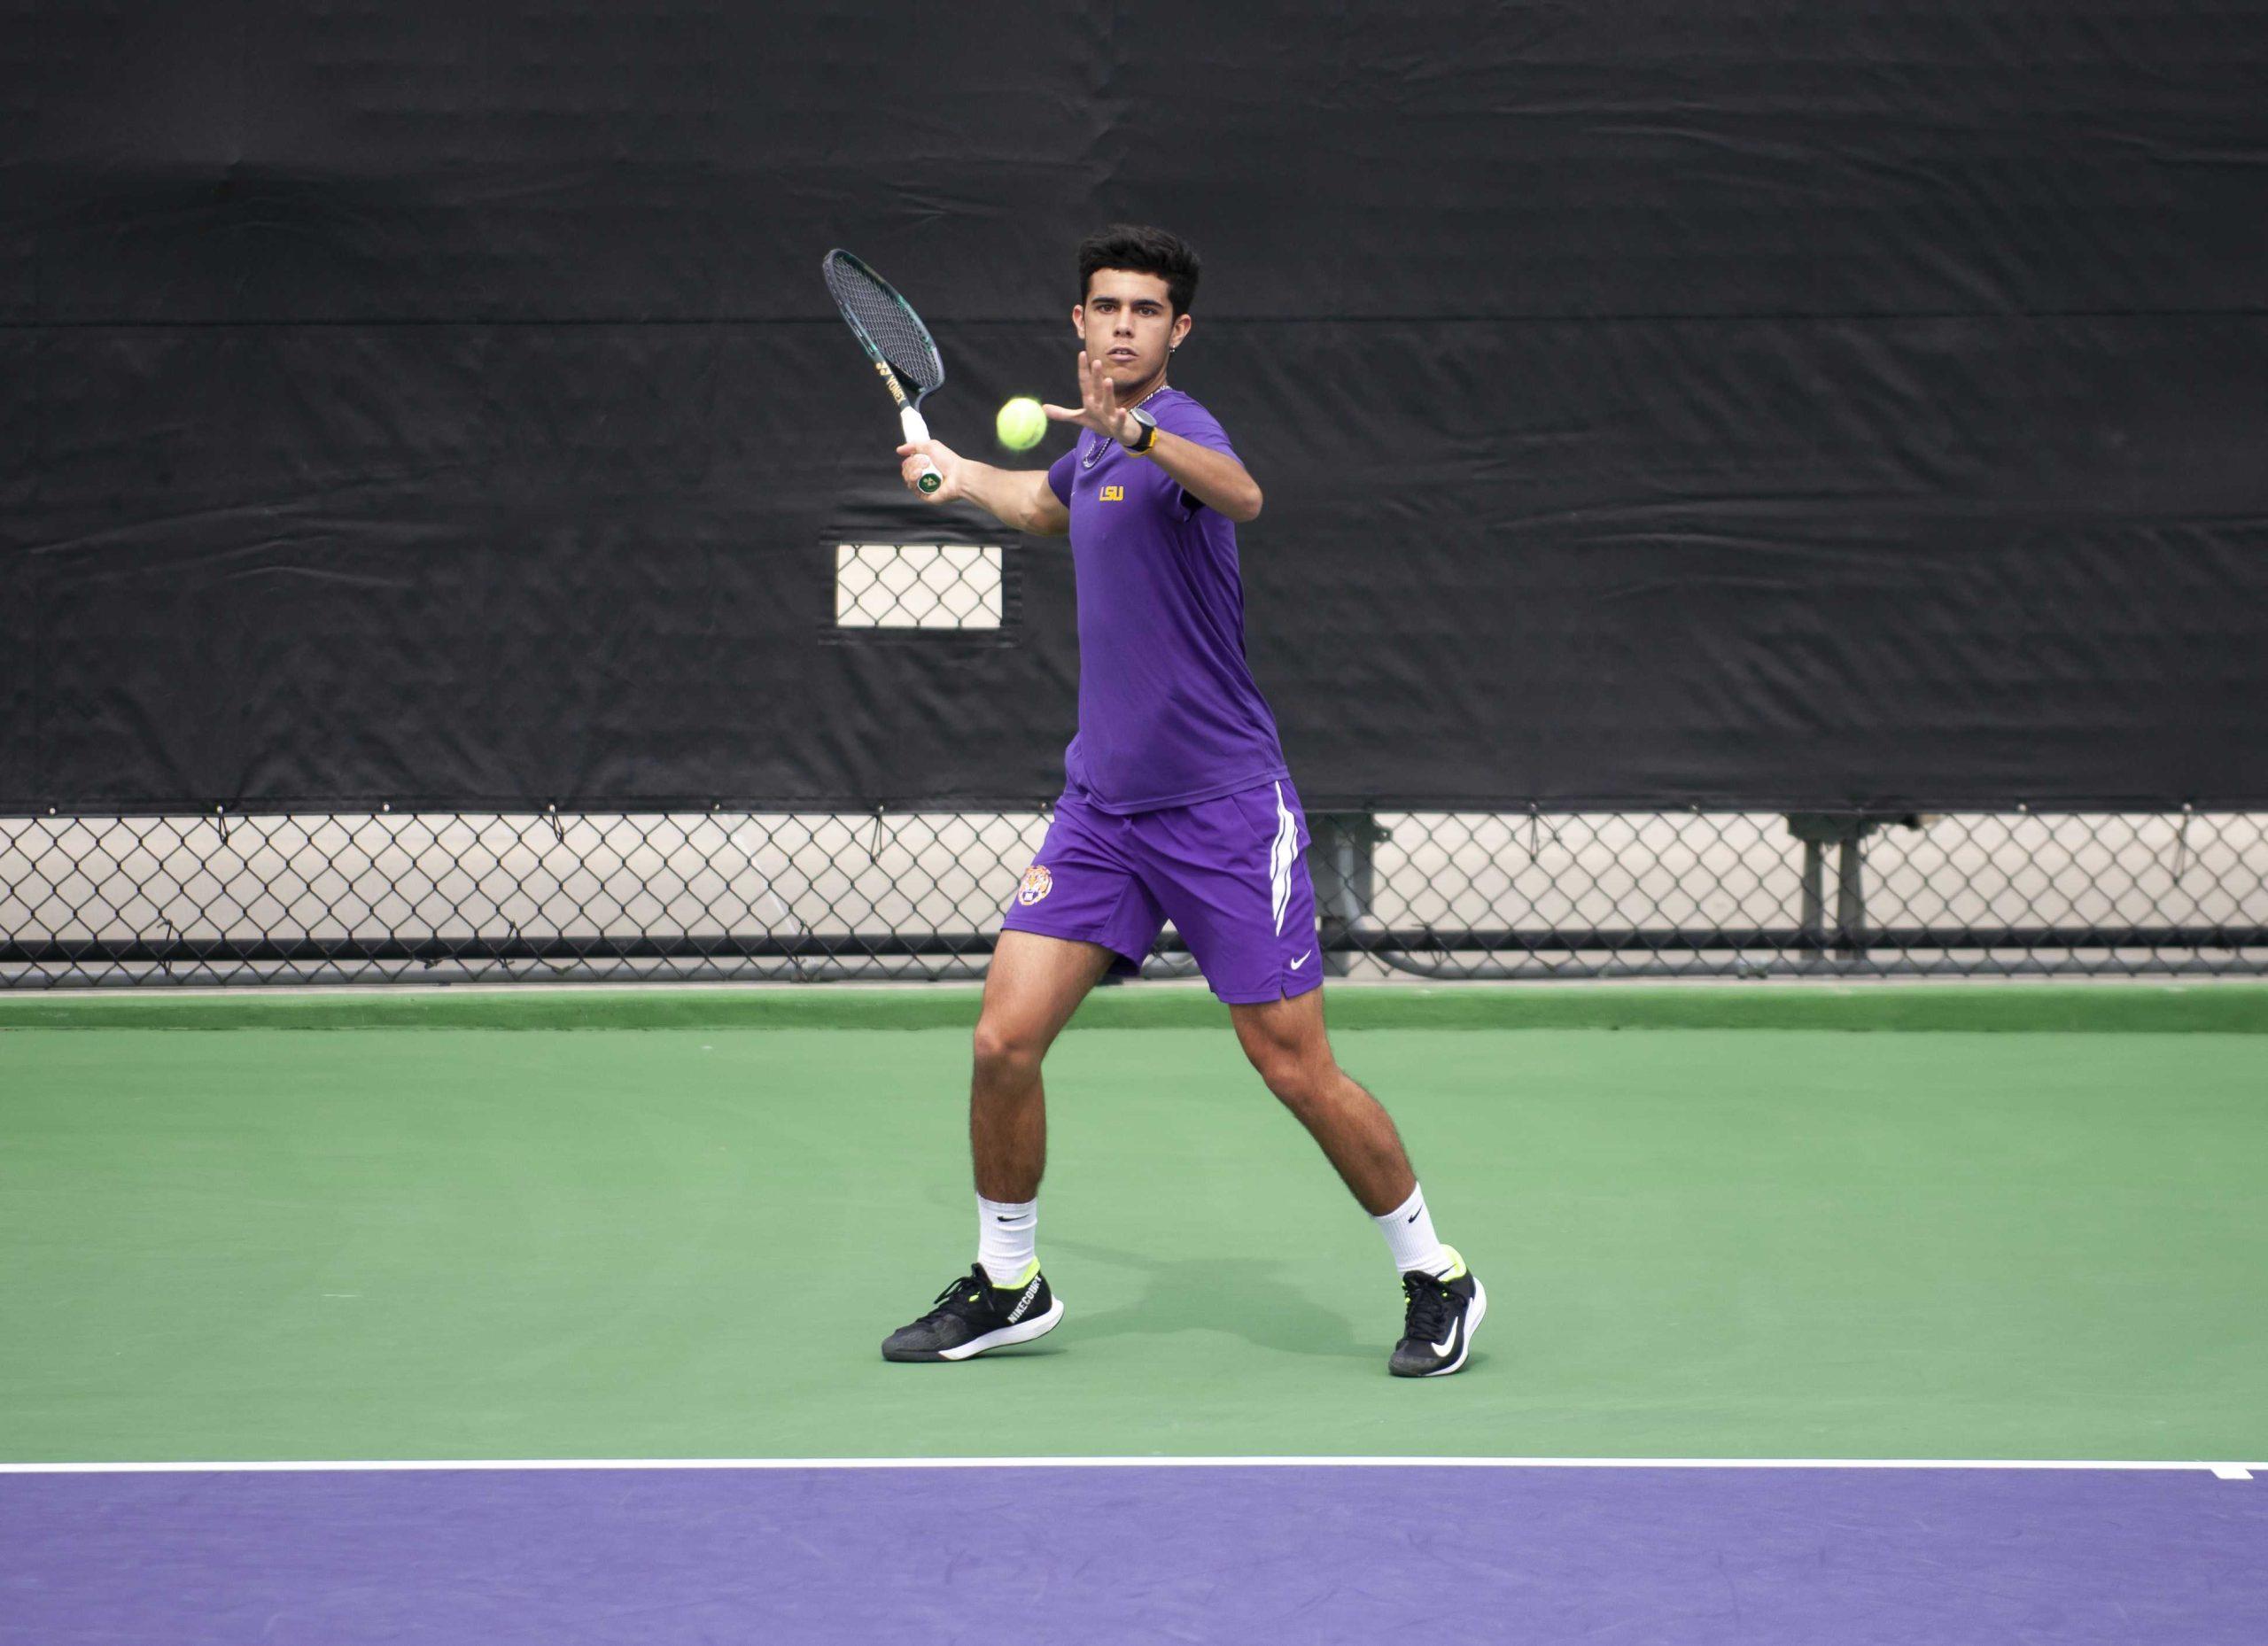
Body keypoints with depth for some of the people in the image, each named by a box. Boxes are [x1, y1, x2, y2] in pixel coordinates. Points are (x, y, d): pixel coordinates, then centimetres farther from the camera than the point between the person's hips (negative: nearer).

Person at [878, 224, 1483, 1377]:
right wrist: (961, 475, 37)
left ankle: (1435, 1281, 13)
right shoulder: (1094, 443, 10)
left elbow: (1241, 495, -42)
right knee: (1005, 1041, -3)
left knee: (1295, 1068, -5)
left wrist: (1131, 430, -56)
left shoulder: (1175, 428, -14)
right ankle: (1006, 1284, 15)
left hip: (1223, 805, -7)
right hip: (1101, 804, 7)